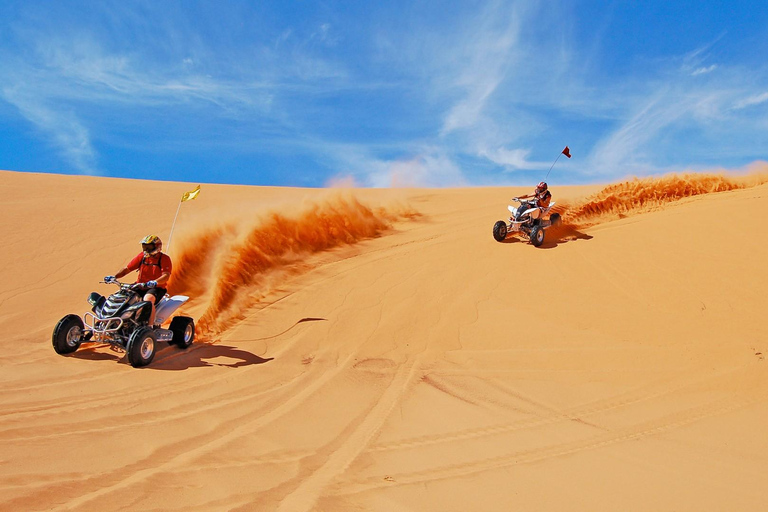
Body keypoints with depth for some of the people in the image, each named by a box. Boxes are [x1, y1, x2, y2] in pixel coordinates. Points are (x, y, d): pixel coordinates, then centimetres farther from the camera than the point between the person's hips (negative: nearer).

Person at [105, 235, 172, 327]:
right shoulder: (142, 256, 9)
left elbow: (166, 276, -20)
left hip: (157, 288, -6)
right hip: (140, 286, 6)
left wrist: (154, 282, -39)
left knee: (148, 299, -38)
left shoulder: (164, 258, -7)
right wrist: (114, 277, -5)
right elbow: (127, 268, 10)